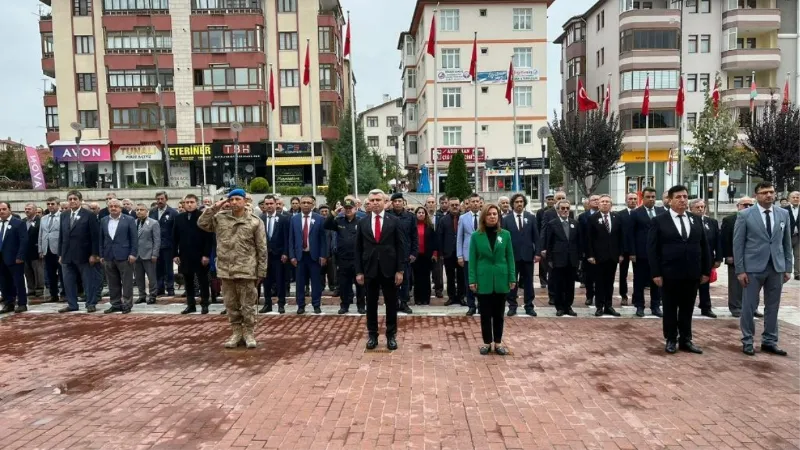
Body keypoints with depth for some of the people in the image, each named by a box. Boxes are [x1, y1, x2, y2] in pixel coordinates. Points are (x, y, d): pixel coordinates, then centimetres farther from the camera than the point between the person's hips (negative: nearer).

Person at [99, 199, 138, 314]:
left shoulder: (129, 220, -2)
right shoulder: (103, 221, 11)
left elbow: (134, 238, -5)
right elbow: (101, 239, 13)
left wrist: (133, 254, -11)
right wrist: (101, 255, 9)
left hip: (124, 256, -4)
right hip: (109, 256, 4)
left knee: (127, 282, 1)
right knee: (113, 283, 9)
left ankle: (127, 304, 8)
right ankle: (116, 304, 18)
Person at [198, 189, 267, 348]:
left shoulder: (255, 222, -4)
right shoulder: (220, 217, 6)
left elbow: (262, 250, -2)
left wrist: (261, 272, -4)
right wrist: (214, 208, -3)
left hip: (246, 270, -3)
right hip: (226, 270, 3)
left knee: (248, 305, 4)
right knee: (231, 305, 13)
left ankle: (249, 333, 18)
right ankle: (236, 332, 25)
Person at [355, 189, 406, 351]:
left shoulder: (394, 221, -1)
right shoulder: (362, 222, 4)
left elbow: (401, 247, -2)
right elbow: (358, 249, 5)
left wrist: (400, 270, -7)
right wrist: (359, 271, 0)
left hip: (389, 269, -1)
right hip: (369, 269, 2)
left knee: (391, 304, 7)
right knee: (371, 304, 9)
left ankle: (391, 335, 18)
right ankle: (372, 335, 21)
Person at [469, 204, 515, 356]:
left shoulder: (505, 234, 1)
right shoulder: (476, 236, -2)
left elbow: (510, 257, 3)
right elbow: (472, 259, -1)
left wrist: (512, 278, -1)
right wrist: (472, 280, -6)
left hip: (501, 280, 1)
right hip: (483, 280, -1)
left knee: (499, 313, 10)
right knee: (485, 313, 7)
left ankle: (498, 343, 22)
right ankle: (487, 342, 20)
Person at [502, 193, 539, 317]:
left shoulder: (531, 217, 4)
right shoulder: (506, 219, 0)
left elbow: (536, 237, 4)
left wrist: (537, 253, -3)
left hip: (527, 254, 1)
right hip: (512, 255, -1)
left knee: (528, 282, 8)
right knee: (512, 282, 6)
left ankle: (529, 306, 18)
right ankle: (512, 306, 16)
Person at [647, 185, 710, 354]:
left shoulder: (696, 220, 10)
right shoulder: (659, 221, -4)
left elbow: (704, 247, 12)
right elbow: (652, 249, -7)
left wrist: (706, 271, 6)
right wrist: (656, 273, -12)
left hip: (692, 274, 4)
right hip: (669, 274, -3)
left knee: (687, 309, 11)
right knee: (670, 308, 7)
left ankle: (686, 340, 22)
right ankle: (671, 340, 19)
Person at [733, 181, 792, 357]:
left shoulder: (784, 214, 6)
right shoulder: (745, 215, -5)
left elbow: (787, 243, 10)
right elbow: (738, 244, -5)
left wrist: (788, 268, 6)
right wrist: (740, 270, -9)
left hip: (777, 267, 4)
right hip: (753, 267, -3)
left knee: (773, 307, 10)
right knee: (749, 306, 3)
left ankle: (769, 341, 21)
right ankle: (747, 341, 15)